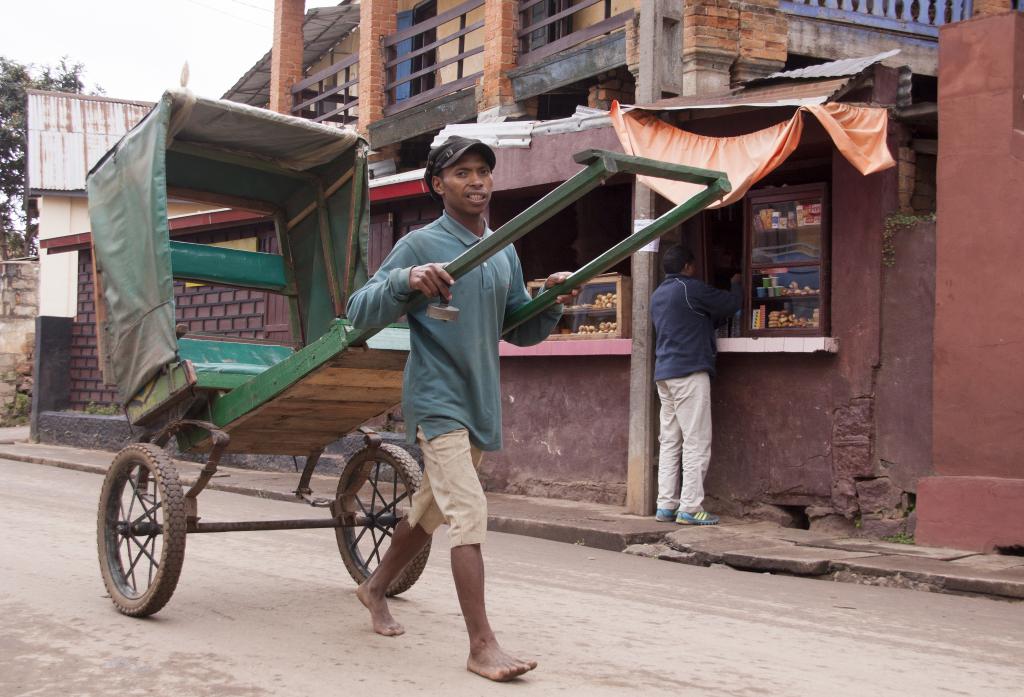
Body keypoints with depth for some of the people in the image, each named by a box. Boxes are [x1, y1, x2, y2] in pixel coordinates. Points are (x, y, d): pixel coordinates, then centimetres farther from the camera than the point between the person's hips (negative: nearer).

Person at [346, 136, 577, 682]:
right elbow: (359, 313, -12)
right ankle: (482, 646, -12)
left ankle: (375, 588, 41)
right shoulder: (419, 245, -7)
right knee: (469, 514, -16)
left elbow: (520, 331, 15)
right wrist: (405, 280, -29)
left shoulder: (505, 254, 11)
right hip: (437, 401, -7)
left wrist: (552, 302, -4)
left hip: (480, 403, 7)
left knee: (431, 510, 20)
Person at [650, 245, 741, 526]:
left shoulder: (657, 295, 18)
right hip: (690, 372, -9)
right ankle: (690, 508, -9)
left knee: (670, 442, 8)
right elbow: (730, 303, 1)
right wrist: (736, 284, 20)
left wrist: (718, 319, 27)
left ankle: (666, 505, 6)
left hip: (664, 373, 9)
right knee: (697, 442, -6)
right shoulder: (690, 289, -8)